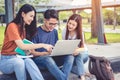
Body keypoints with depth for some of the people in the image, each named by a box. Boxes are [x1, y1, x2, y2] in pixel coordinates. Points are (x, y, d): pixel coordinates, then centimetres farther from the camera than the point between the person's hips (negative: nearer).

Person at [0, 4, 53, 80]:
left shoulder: (26, 28, 12)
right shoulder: (12, 26, -13)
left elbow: (26, 46, 8)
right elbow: (22, 46, -23)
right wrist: (42, 45, -26)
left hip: (20, 58, 5)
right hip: (6, 61, -5)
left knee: (28, 61, -31)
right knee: (19, 62, -38)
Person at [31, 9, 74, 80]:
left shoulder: (55, 31, 11)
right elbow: (32, 52, -9)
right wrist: (46, 53, -25)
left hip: (52, 58, 6)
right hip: (39, 59, -5)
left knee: (70, 56, -20)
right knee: (48, 58, -39)